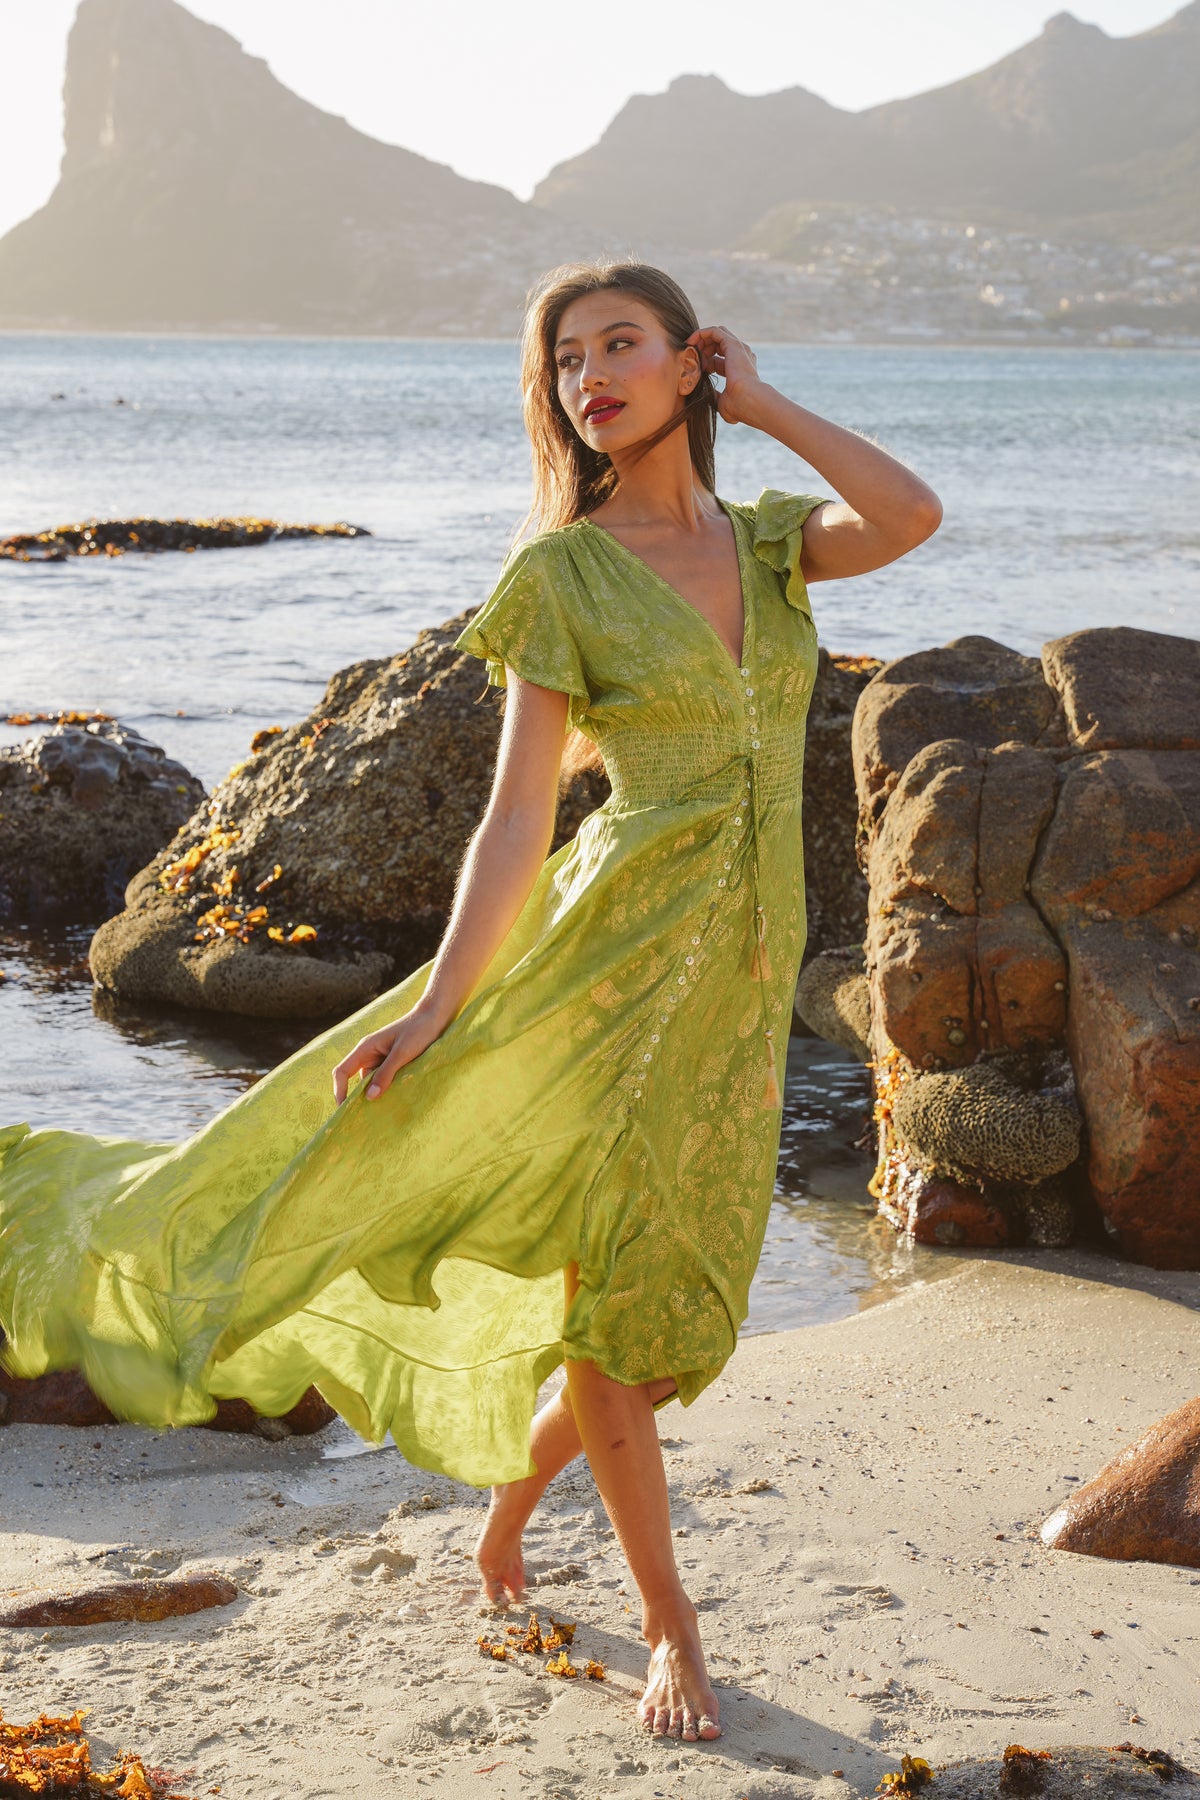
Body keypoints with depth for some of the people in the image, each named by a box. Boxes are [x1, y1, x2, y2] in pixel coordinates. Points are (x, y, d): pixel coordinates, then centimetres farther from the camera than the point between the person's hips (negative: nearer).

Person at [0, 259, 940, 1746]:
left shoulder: (765, 540, 9)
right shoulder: (564, 573, -4)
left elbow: (910, 518, -12)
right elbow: (519, 810, -7)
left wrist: (757, 399, -2)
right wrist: (439, 1003, -13)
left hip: (744, 969, 5)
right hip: (620, 946, -5)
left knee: (678, 1297, 12)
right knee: (616, 1278, 0)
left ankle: (517, 1475, 39)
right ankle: (669, 1624, 15)